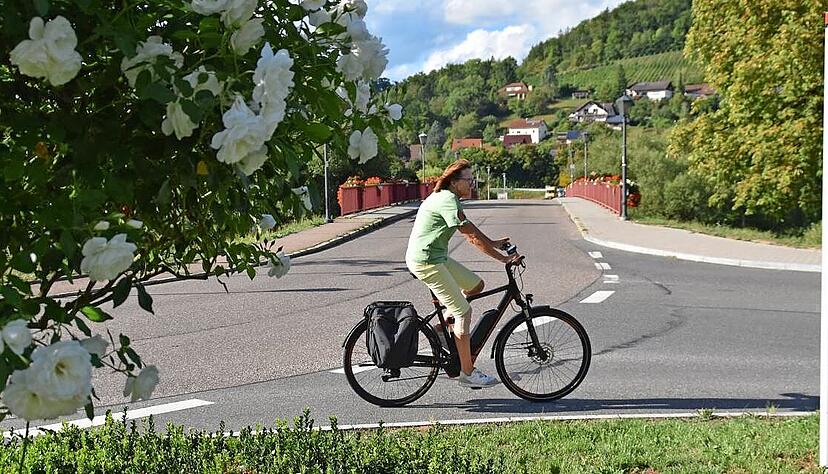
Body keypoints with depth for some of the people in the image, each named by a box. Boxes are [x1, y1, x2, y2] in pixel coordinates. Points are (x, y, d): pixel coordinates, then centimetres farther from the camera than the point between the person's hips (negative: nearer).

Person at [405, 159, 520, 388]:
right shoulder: (448, 201, -20)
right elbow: (472, 236, -22)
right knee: (463, 311, -7)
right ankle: (467, 372, 0)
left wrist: (493, 243, 20)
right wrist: (503, 258, -19)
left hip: (437, 257, 10)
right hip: (426, 261, -10)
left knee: (476, 285, 14)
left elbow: (469, 230, 23)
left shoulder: (446, 198, 12)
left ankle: (441, 327, 18)